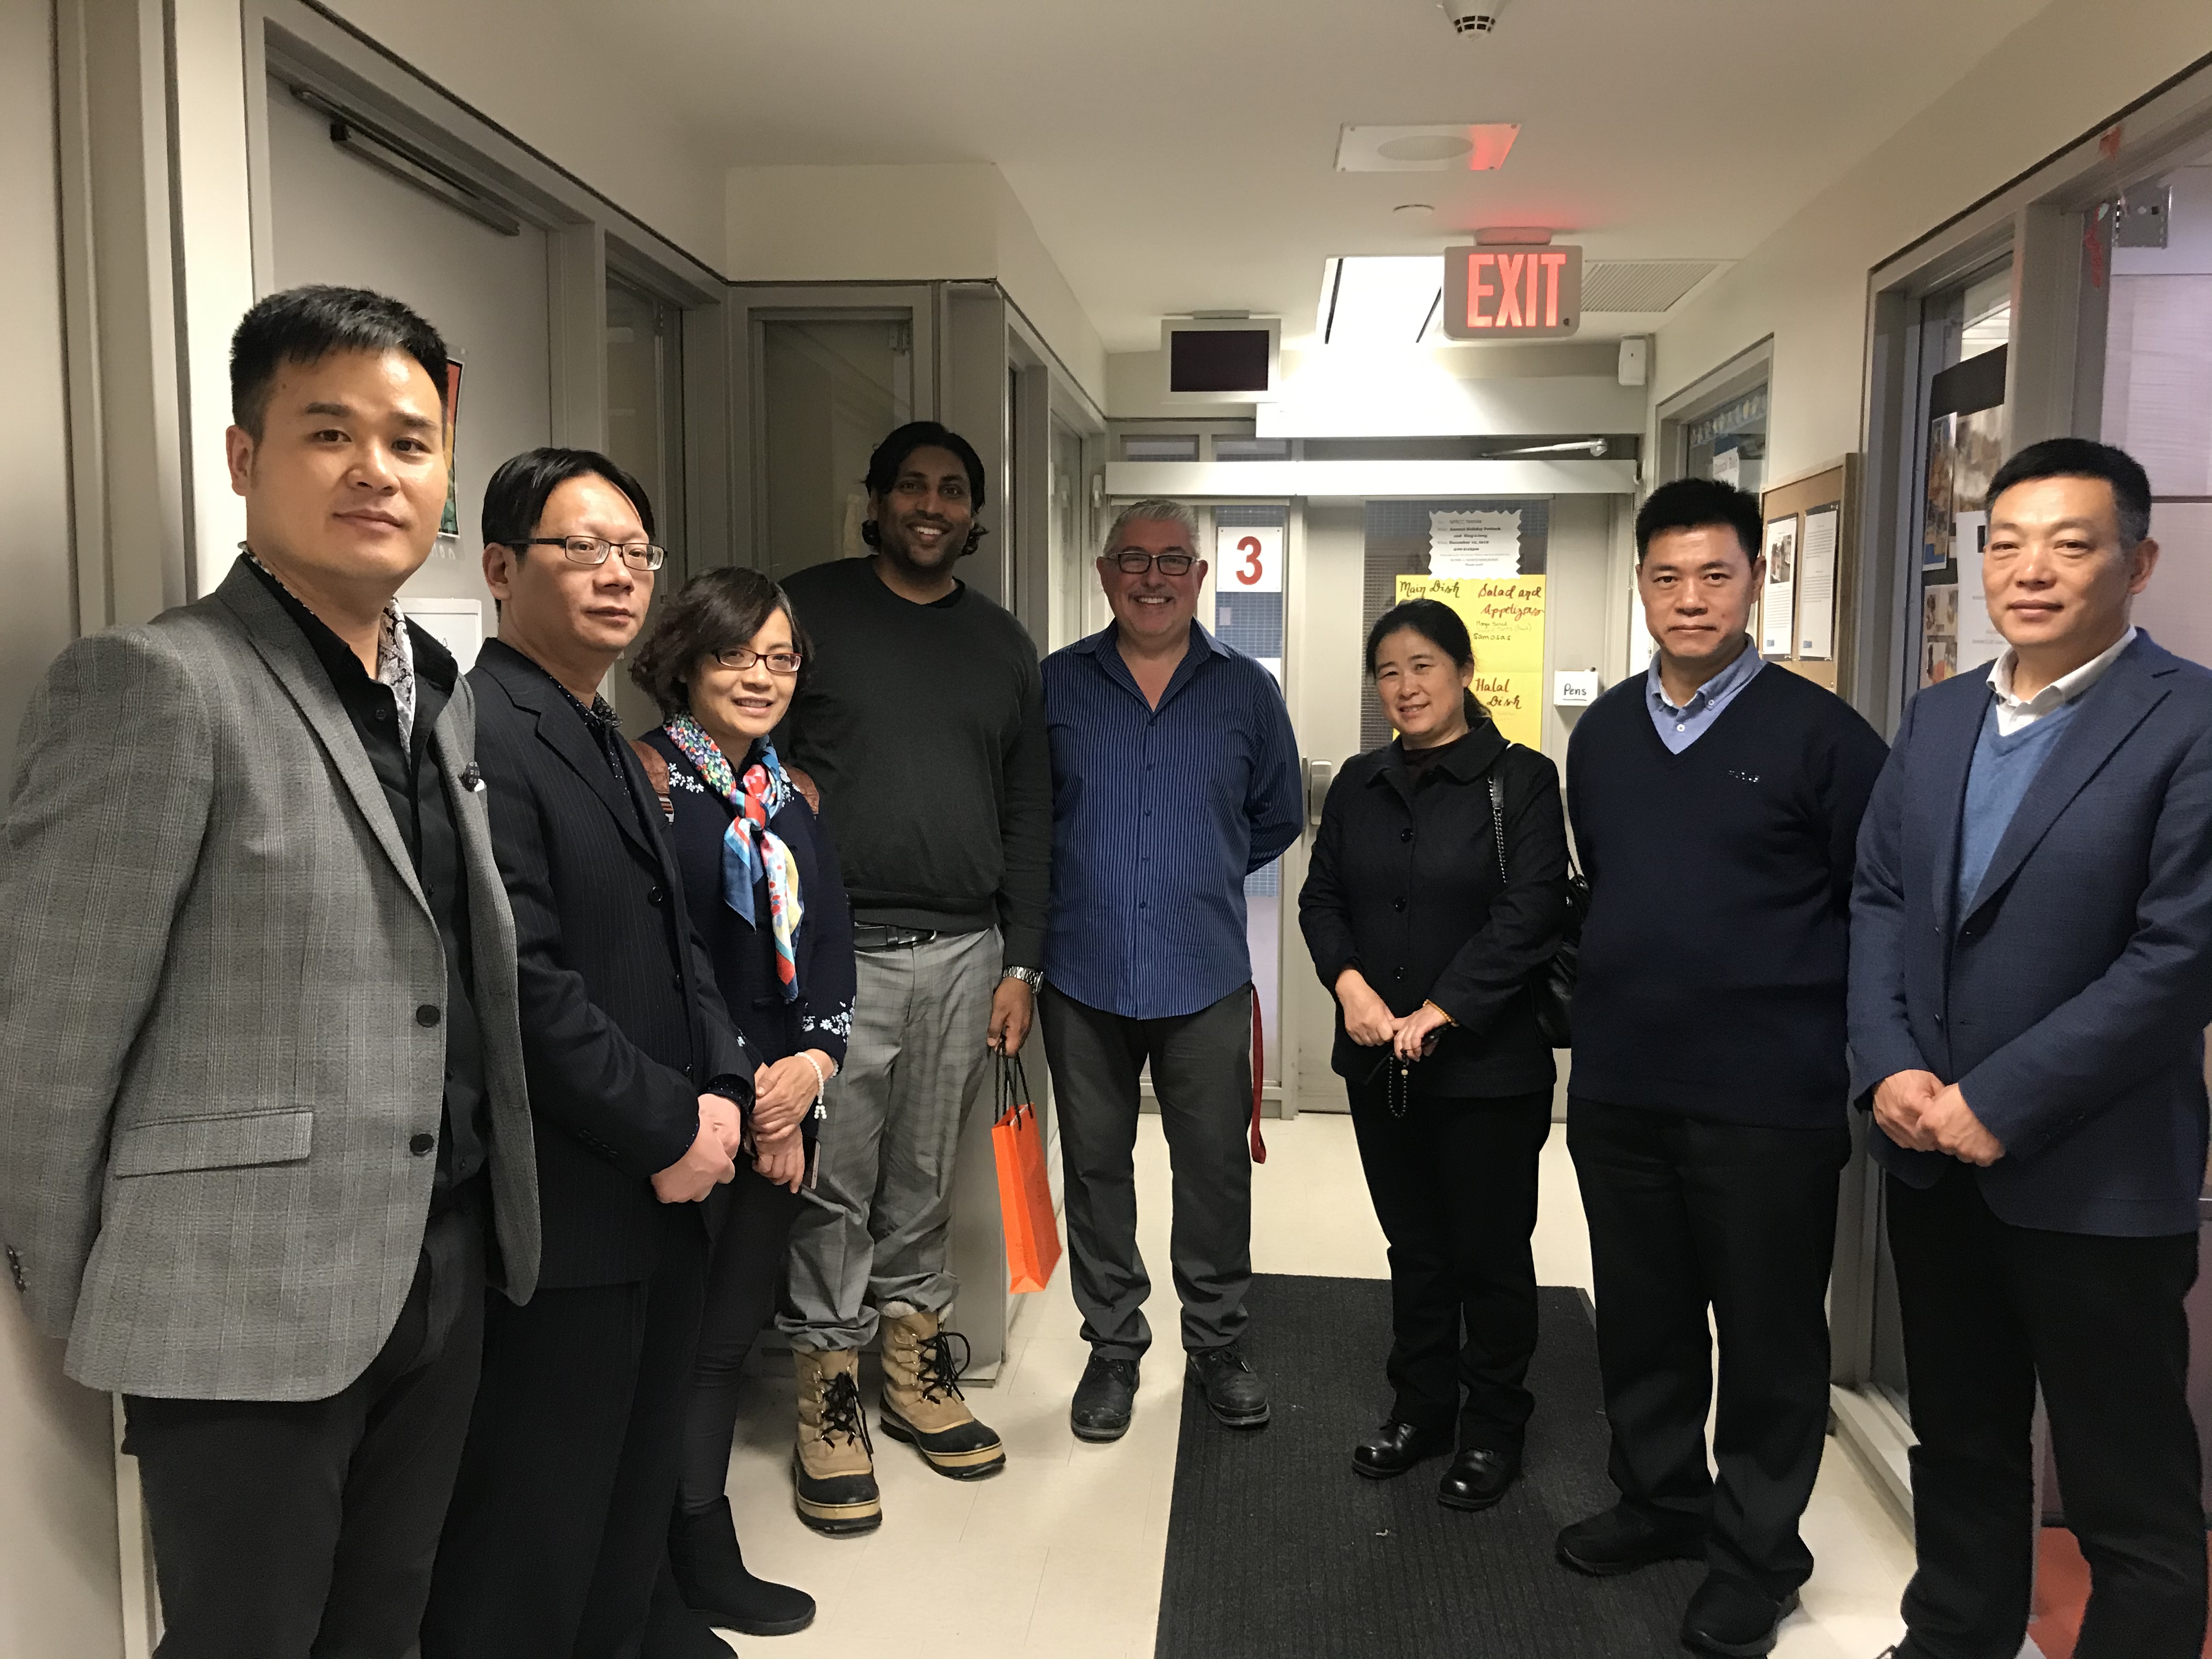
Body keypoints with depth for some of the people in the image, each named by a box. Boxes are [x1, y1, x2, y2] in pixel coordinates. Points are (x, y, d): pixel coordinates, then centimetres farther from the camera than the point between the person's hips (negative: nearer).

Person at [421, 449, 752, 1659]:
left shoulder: (603, 741, 14)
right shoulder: (480, 734, -17)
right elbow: (521, 985, -24)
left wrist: (726, 1091, 2)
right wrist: (670, 1128, -17)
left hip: (656, 1195, 10)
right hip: (560, 1222, -9)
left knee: (635, 1493, 25)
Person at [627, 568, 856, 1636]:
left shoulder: (790, 795, 12)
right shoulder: (645, 777, -9)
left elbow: (827, 943, 10)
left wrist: (814, 1060, -6)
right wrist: (741, 1094, -14)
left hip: (781, 1104, 6)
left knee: (734, 1327, 13)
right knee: (687, 1335, 2)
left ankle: (694, 1546, 28)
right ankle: (697, 1560, 20)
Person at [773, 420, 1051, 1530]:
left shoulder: (1001, 644, 13)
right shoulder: (810, 609, 3)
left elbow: (1029, 814, 13)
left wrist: (1021, 963, 9)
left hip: (965, 952, 3)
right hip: (836, 948, -3)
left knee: (924, 1183, 12)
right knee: (834, 1187, 1)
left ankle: (917, 1372, 27)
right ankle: (828, 1400, 16)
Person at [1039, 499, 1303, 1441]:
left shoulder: (1246, 691, 4)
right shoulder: (1055, 685, 2)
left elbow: (1278, 818, 14)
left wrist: (1201, 876, 11)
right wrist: (1088, 879, 5)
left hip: (1206, 975, 0)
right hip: (1084, 973, 0)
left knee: (1217, 1168, 7)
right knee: (1095, 1166, 10)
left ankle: (1215, 1344, 27)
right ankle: (1113, 1347, 27)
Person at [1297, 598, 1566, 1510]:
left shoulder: (1520, 780, -7)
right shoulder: (1360, 784, 9)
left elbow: (1527, 914, -14)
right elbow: (1321, 896, 6)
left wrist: (1437, 1014, -19)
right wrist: (1350, 984, -13)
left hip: (1488, 1063, -5)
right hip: (1379, 1060, 5)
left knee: (1491, 1250, 8)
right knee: (1414, 1245, 17)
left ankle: (1492, 1428, 25)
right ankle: (1420, 1407, 33)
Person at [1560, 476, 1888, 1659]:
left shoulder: (1818, 732, -8)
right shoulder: (1602, 732, 8)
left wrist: (1853, 1056, -2)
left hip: (1767, 1098, -4)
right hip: (1618, 1086, 5)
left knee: (1767, 1334, 9)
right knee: (1641, 1315, 17)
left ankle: (1757, 1554, 28)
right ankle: (1661, 1500, 37)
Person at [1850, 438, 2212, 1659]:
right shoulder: (1936, 718, 9)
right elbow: (1878, 901, 8)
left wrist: (2000, 1103, -17)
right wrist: (1888, 1067, -6)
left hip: (2093, 1174, -6)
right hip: (1931, 1154, 6)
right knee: (1959, 1442, 21)